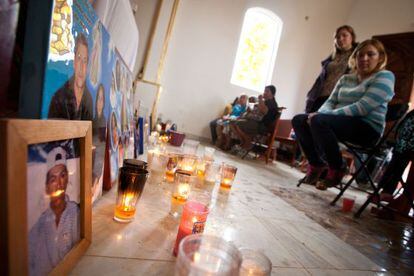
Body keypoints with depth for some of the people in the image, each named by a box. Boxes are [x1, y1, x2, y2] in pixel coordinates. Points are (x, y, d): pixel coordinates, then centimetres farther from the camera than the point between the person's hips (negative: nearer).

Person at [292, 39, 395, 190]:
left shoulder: (384, 77, -3)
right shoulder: (345, 79, 18)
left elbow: (362, 107, -16)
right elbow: (331, 101, 11)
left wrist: (325, 115, -22)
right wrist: (321, 114, -13)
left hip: (368, 128, -7)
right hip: (342, 122, 7)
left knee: (319, 121, -32)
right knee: (298, 120, -10)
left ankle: (337, 170, -14)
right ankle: (316, 165, -5)